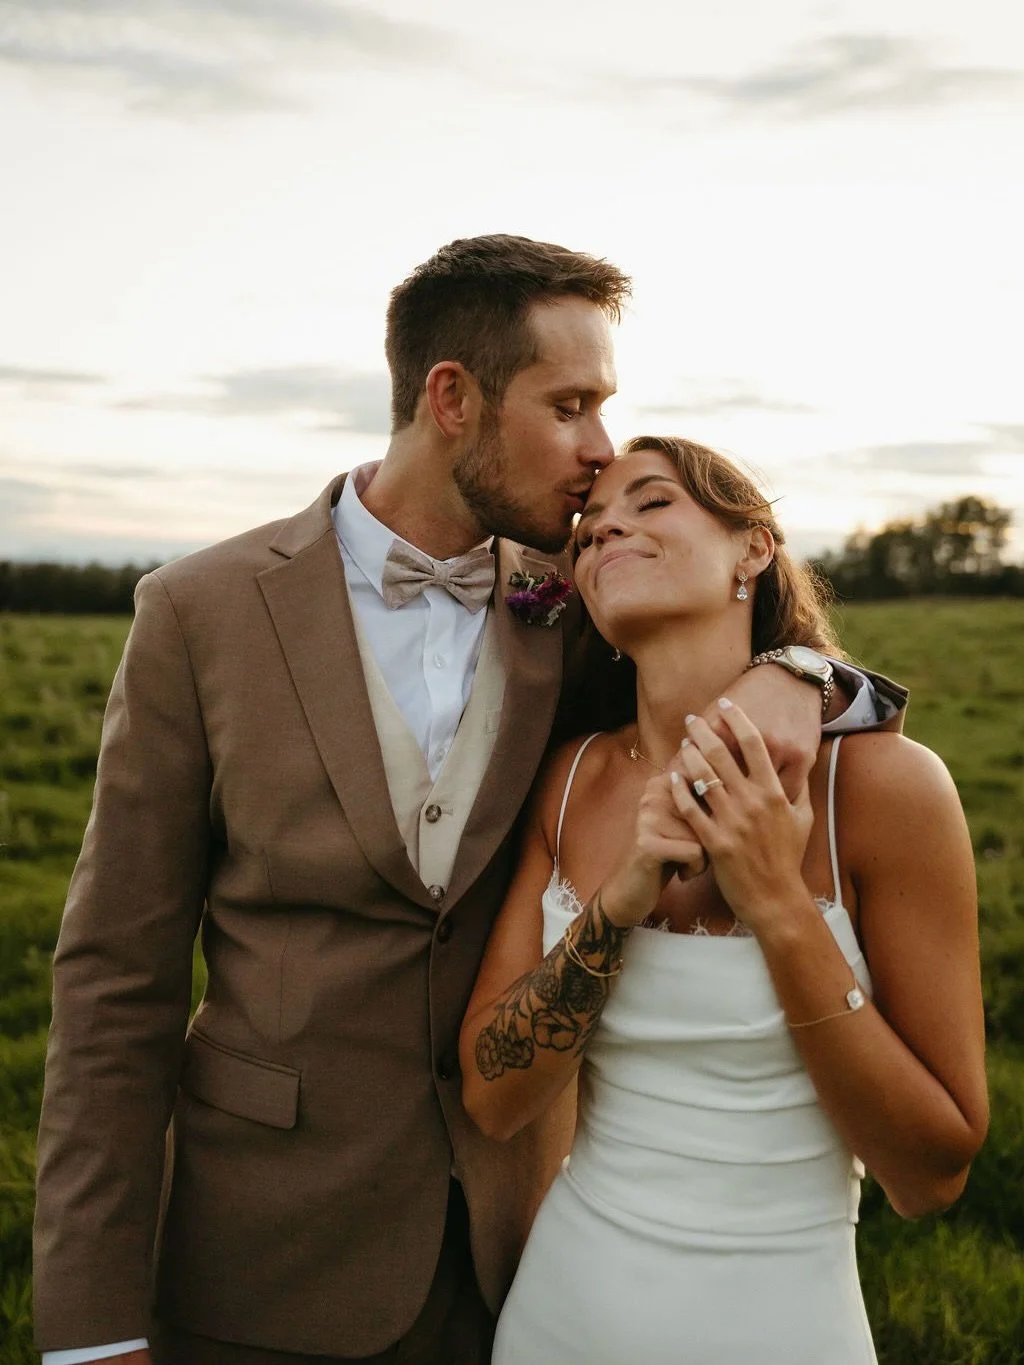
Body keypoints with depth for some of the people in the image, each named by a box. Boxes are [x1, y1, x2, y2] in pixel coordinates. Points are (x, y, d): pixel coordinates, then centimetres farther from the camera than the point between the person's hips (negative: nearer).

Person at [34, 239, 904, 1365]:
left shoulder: (569, 617, -3)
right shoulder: (203, 611, -10)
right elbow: (118, 978, -8)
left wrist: (787, 679, -21)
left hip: (517, 1250, 3)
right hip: (274, 1270, -3)